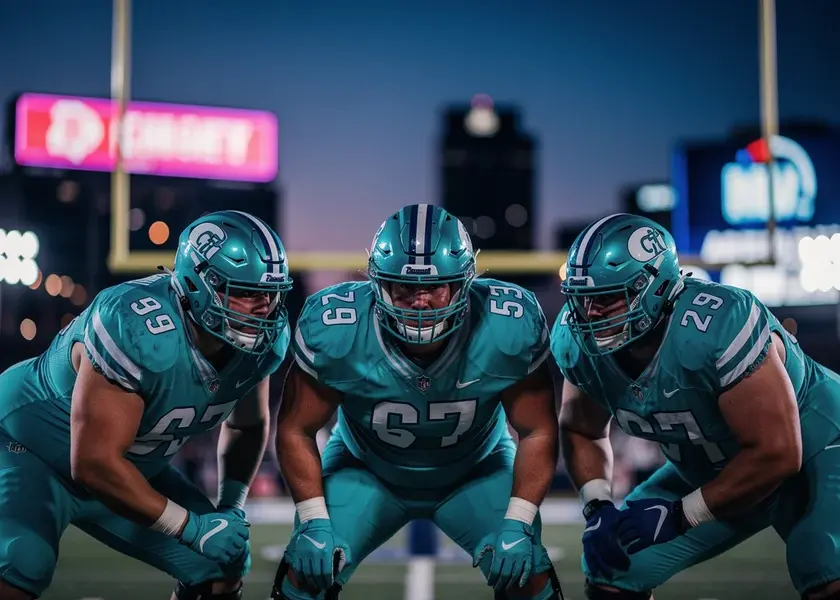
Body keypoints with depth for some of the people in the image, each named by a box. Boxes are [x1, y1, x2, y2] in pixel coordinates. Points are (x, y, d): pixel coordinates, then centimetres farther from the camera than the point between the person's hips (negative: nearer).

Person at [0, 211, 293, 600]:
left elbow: (247, 426, 10)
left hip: (126, 467, 8)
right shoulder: (140, 332, -36)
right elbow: (94, 463, -32)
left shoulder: (265, 339, -12)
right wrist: (192, 526, -26)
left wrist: (232, 507, -4)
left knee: (224, 565, 5)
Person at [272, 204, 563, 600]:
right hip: (366, 471, 0)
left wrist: (517, 526, -26)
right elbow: (296, 430, -16)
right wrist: (315, 522, -25)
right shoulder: (335, 329, -29)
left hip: (475, 473, 0)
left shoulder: (510, 329, -29)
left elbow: (538, 432, -17)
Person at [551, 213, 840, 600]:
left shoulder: (718, 324, -36)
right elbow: (581, 430, 4)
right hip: (706, 472, 6)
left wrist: (681, 514, -25)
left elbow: (776, 453, -31)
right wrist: (598, 507, -13)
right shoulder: (578, 342, -16)